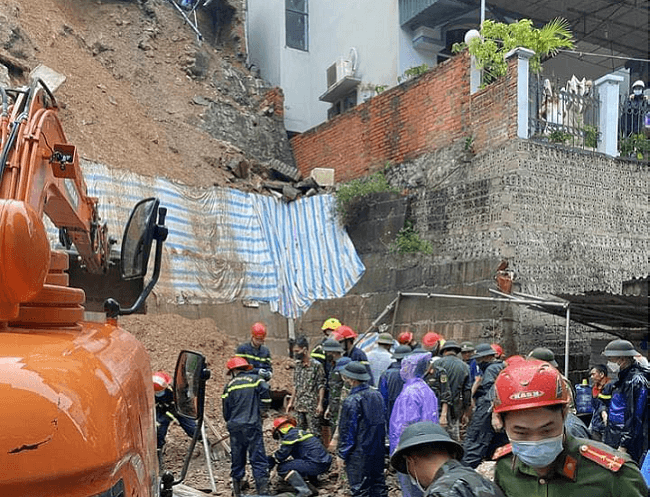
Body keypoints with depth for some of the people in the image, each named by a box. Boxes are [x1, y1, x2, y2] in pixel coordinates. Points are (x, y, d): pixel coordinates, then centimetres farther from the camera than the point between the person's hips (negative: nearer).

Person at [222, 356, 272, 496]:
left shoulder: (229, 385, 7)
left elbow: (225, 409, 9)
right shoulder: (256, 379, 2)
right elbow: (265, 394, -14)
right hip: (253, 425, -2)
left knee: (237, 459, 13)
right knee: (258, 458, 1)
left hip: (235, 427, 2)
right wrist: (261, 411, 2)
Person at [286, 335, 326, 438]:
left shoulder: (316, 365, -9)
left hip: (312, 406, -7)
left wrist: (320, 404, -15)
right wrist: (291, 402, 16)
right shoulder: (298, 365, 10)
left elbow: (321, 386, -9)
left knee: (314, 433, -4)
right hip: (299, 406, 7)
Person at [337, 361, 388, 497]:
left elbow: (347, 431, -14)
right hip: (378, 450, 7)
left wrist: (342, 454, -4)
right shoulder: (377, 395, 3)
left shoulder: (352, 401, -18)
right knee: (378, 484, 17)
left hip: (359, 454, -7)